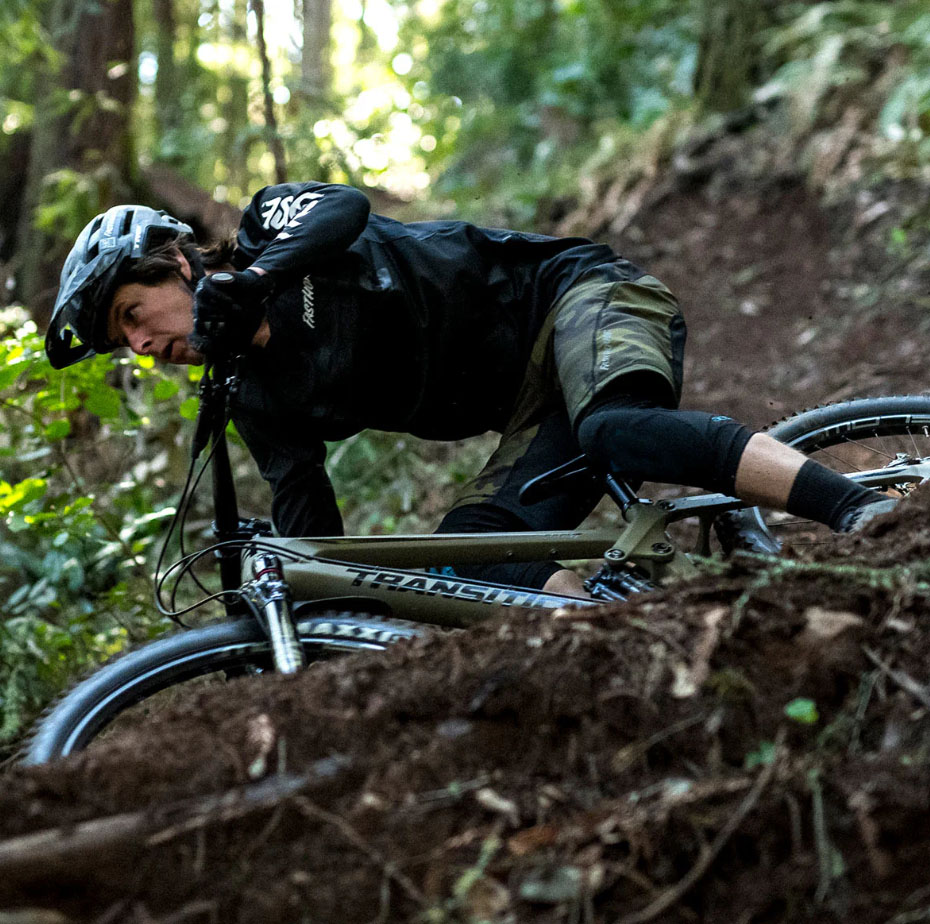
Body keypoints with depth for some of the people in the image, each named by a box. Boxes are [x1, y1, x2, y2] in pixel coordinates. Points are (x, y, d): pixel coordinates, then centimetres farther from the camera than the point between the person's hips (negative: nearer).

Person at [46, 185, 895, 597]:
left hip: (571, 295, -6)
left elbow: (346, 207, -27)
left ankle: (867, 511, -43)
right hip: (534, 414, 6)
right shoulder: (263, 405, 10)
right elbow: (307, 542, 7)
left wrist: (240, 281, -43)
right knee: (468, 557, -19)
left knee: (619, 432, -37)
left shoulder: (277, 222, -3)